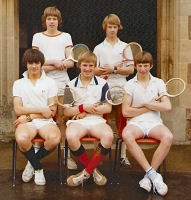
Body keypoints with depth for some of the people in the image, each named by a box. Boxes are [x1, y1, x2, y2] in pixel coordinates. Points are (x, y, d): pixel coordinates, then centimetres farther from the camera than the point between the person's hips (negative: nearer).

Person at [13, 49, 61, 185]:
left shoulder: (50, 82, 13)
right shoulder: (18, 83, 15)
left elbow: (52, 111, 3)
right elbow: (18, 110, 3)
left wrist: (29, 116, -7)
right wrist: (41, 109, -8)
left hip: (46, 122, 0)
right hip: (27, 122, 0)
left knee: (55, 138, -35)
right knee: (22, 138, -37)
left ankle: (32, 162, -5)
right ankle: (38, 168, -8)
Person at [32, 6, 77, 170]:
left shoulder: (66, 37, 10)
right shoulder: (38, 37, 10)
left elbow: (70, 62, 1)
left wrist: (48, 67, -9)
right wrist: (54, 61, -11)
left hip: (62, 82, 0)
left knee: (63, 119, -1)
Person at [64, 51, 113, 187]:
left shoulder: (102, 84, 13)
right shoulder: (71, 85, 12)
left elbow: (108, 108, 4)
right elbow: (66, 111, 5)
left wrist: (86, 111, -5)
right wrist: (82, 107, -11)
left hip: (97, 120, 1)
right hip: (77, 121, 0)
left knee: (108, 135, -34)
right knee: (71, 137, -36)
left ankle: (86, 172, -16)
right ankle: (93, 170, -11)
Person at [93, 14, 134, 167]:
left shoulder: (125, 47, 10)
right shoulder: (99, 48, 10)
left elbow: (131, 69, 4)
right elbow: (94, 70, 1)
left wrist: (113, 70, -10)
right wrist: (117, 66, -9)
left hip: (121, 87, 0)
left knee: (122, 121, 1)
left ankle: (123, 155, 7)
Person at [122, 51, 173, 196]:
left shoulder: (158, 83, 13)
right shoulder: (129, 85, 9)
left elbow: (168, 107, 0)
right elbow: (125, 111, -3)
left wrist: (144, 104, -4)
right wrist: (153, 106, -1)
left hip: (154, 123, 1)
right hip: (136, 123, -1)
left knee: (168, 136, -32)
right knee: (126, 134, -36)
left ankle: (148, 176, -23)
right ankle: (153, 175, -33)